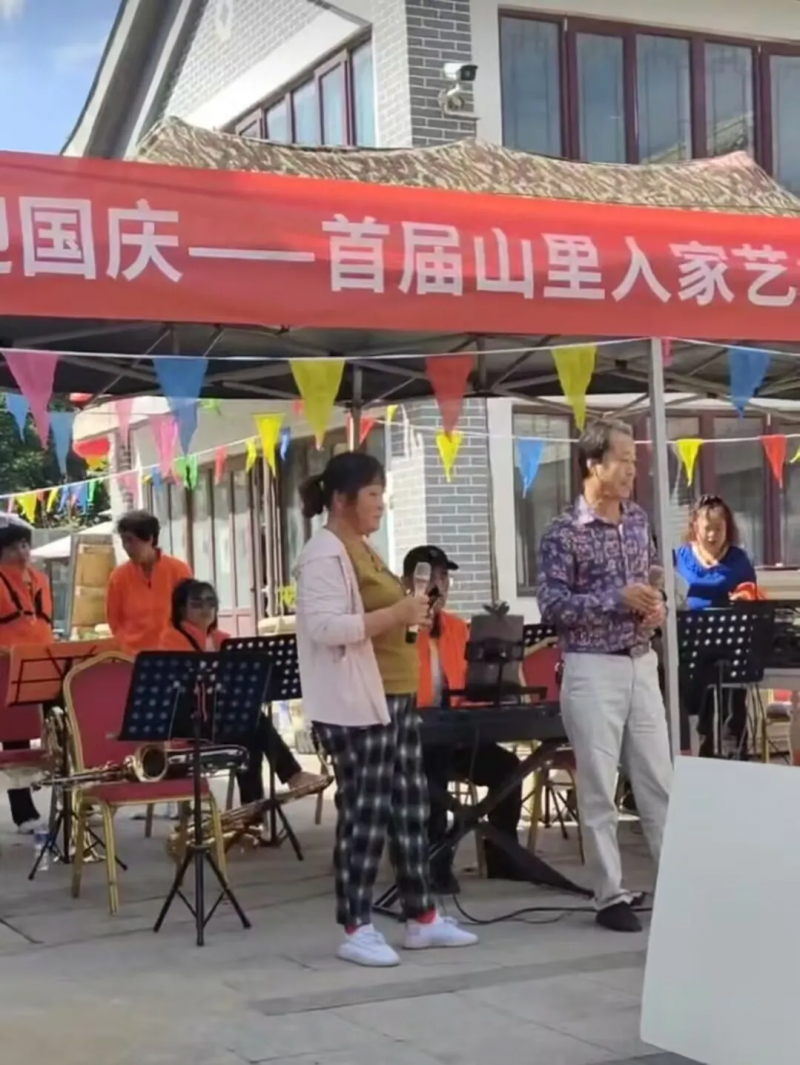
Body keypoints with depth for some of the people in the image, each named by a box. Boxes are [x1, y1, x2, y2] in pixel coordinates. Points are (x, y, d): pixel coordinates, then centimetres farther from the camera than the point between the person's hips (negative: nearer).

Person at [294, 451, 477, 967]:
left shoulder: (364, 550, 19)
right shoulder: (324, 554, -13)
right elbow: (325, 627, -24)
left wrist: (410, 613, 11)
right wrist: (395, 615, -25)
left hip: (395, 696, 10)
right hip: (354, 704, -10)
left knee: (411, 806, 12)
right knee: (365, 813, -6)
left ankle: (423, 917, 20)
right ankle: (356, 929, 2)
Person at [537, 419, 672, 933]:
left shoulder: (639, 520, 9)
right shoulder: (564, 533, -11)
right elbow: (552, 605, -14)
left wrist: (656, 605, 0)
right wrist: (617, 599, -20)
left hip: (642, 663, 6)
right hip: (593, 668, -6)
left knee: (660, 778, 9)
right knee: (599, 787, 1)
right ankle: (611, 896, 10)